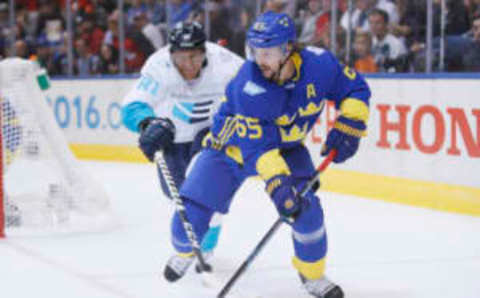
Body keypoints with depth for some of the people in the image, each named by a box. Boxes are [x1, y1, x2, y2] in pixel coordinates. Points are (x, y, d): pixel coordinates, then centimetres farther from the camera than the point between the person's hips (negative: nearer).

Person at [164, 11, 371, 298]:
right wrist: (277, 183, -49)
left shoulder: (318, 64, -25)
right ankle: (184, 252, 25)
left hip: (286, 145, 2)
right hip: (233, 143, -2)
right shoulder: (248, 85, -35)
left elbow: (356, 88, -8)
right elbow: (256, 145, -38)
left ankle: (313, 274, 8)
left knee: (306, 205, -16)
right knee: (194, 206, -9)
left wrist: (348, 127, -22)